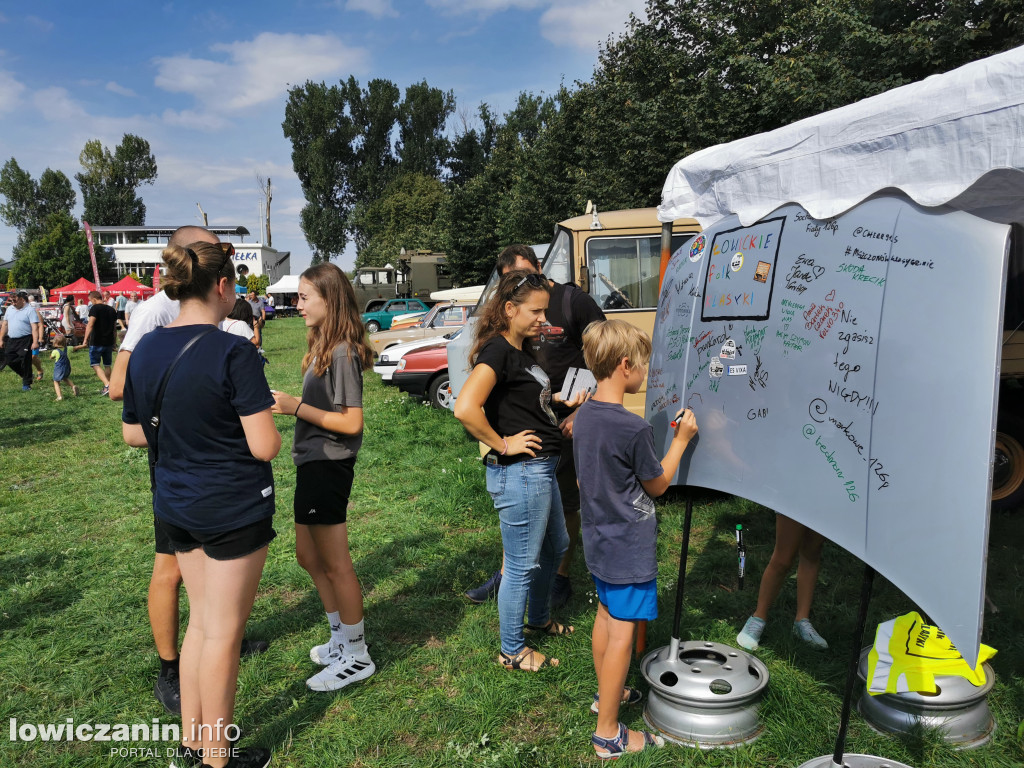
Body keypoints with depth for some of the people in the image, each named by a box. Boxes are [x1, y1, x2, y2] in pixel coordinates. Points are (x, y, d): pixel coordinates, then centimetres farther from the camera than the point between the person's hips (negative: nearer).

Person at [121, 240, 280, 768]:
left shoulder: (145, 350, 1)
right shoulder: (233, 353, -20)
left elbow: (133, 433, 10)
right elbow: (265, 447, -22)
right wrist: (266, 421, -1)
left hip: (174, 505, 7)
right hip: (234, 508, -7)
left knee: (201, 620, 22)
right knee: (223, 633, 8)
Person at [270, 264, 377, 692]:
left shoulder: (342, 352, -19)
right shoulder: (323, 345, 10)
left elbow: (351, 422, -21)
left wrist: (296, 407, -20)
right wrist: (292, 403, 2)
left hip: (327, 467, -10)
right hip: (314, 464, 10)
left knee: (336, 566, 4)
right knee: (309, 557, 20)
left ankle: (356, 657, 21)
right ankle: (341, 638, 37)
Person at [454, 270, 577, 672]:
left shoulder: (522, 350, 11)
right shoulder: (497, 350, -19)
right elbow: (465, 408, -33)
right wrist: (502, 445, -21)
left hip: (541, 468, 10)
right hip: (519, 473, -10)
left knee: (555, 546, 26)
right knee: (522, 565, 4)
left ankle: (539, 617, 48)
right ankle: (512, 651, 24)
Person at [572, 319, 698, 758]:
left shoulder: (584, 415, -1)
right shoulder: (634, 429, -26)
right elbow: (657, 484, -10)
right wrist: (681, 440, 0)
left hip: (598, 540, 9)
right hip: (629, 549, -9)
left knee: (606, 615, 24)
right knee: (622, 635, 3)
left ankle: (607, 694, 43)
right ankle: (608, 734, 16)